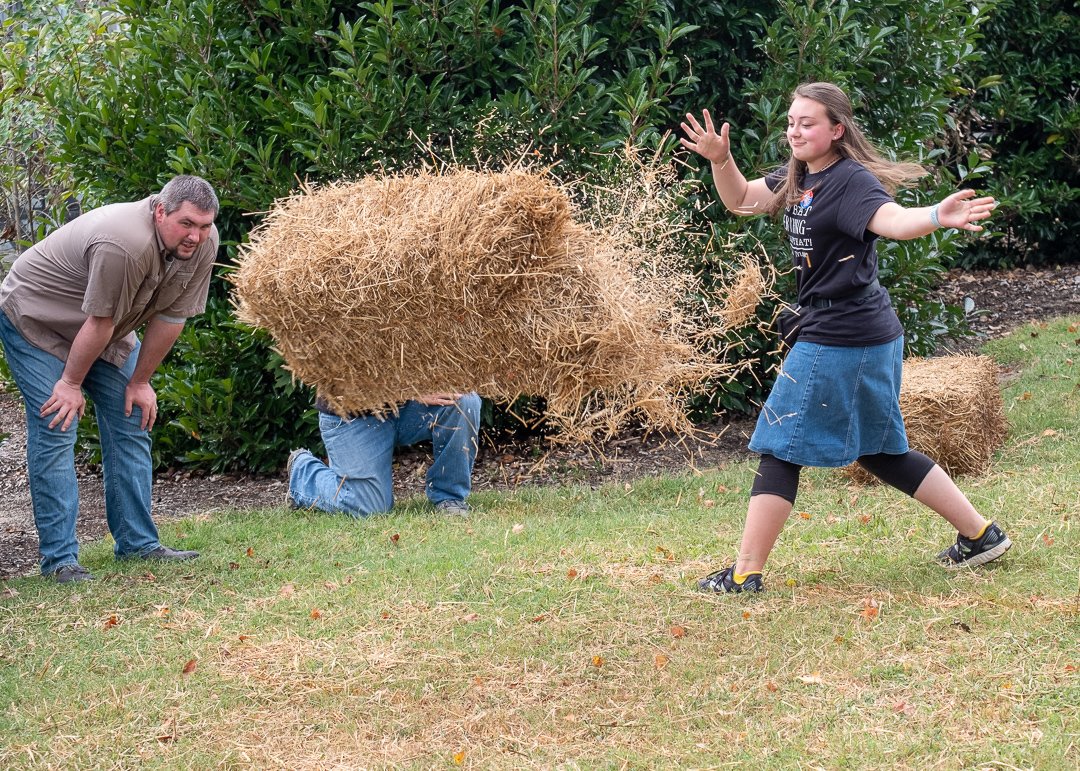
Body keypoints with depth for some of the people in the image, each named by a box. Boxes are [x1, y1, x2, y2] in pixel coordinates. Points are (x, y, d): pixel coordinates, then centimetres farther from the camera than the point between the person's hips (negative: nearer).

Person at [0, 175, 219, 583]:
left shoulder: (203, 244, -17)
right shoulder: (123, 244, -39)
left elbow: (170, 317, -9)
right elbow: (98, 324, -29)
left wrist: (140, 382, -3)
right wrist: (71, 383, -19)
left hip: (107, 328, 8)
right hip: (36, 321, -8)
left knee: (131, 424, 5)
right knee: (55, 429, -13)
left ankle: (138, 542, 12)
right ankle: (59, 557, -11)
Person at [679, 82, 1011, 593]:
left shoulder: (851, 181, -17)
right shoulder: (798, 178, 10)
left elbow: (892, 220, -34)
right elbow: (740, 200, 15)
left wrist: (938, 216, -55)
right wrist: (720, 160, -5)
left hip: (839, 339, -10)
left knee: (781, 449, -3)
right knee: (879, 452, 19)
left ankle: (744, 574, 2)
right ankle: (980, 535, 25)